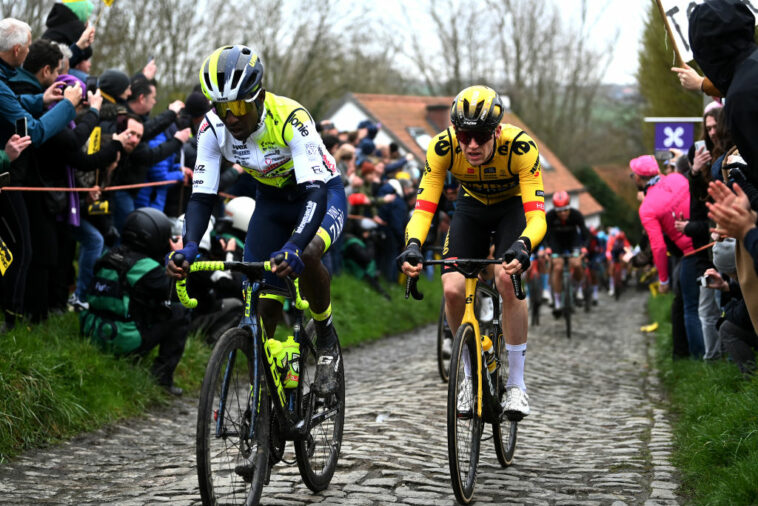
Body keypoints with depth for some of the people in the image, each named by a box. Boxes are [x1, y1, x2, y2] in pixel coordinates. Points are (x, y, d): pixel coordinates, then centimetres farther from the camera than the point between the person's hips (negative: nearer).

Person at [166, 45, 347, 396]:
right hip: (271, 200, 5)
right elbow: (201, 197, -19)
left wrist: (294, 248, -59)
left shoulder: (290, 119, -35)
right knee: (261, 299, -4)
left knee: (306, 255, -35)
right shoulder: (212, 129, -21)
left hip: (320, 193, -5)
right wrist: (189, 248, -38)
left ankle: (327, 340, -10)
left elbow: (315, 193, -43)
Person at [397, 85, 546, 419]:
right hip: (471, 207, 3)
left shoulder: (520, 147, -36)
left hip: (513, 206, -2)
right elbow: (423, 207, -30)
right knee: (453, 289, -17)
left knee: (507, 280, -28)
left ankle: (516, 383, -13)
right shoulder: (442, 147, -30)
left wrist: (521, 247, -60)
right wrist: (413, 246, -50)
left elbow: (537, 215, -40)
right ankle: (470, 372, 9)